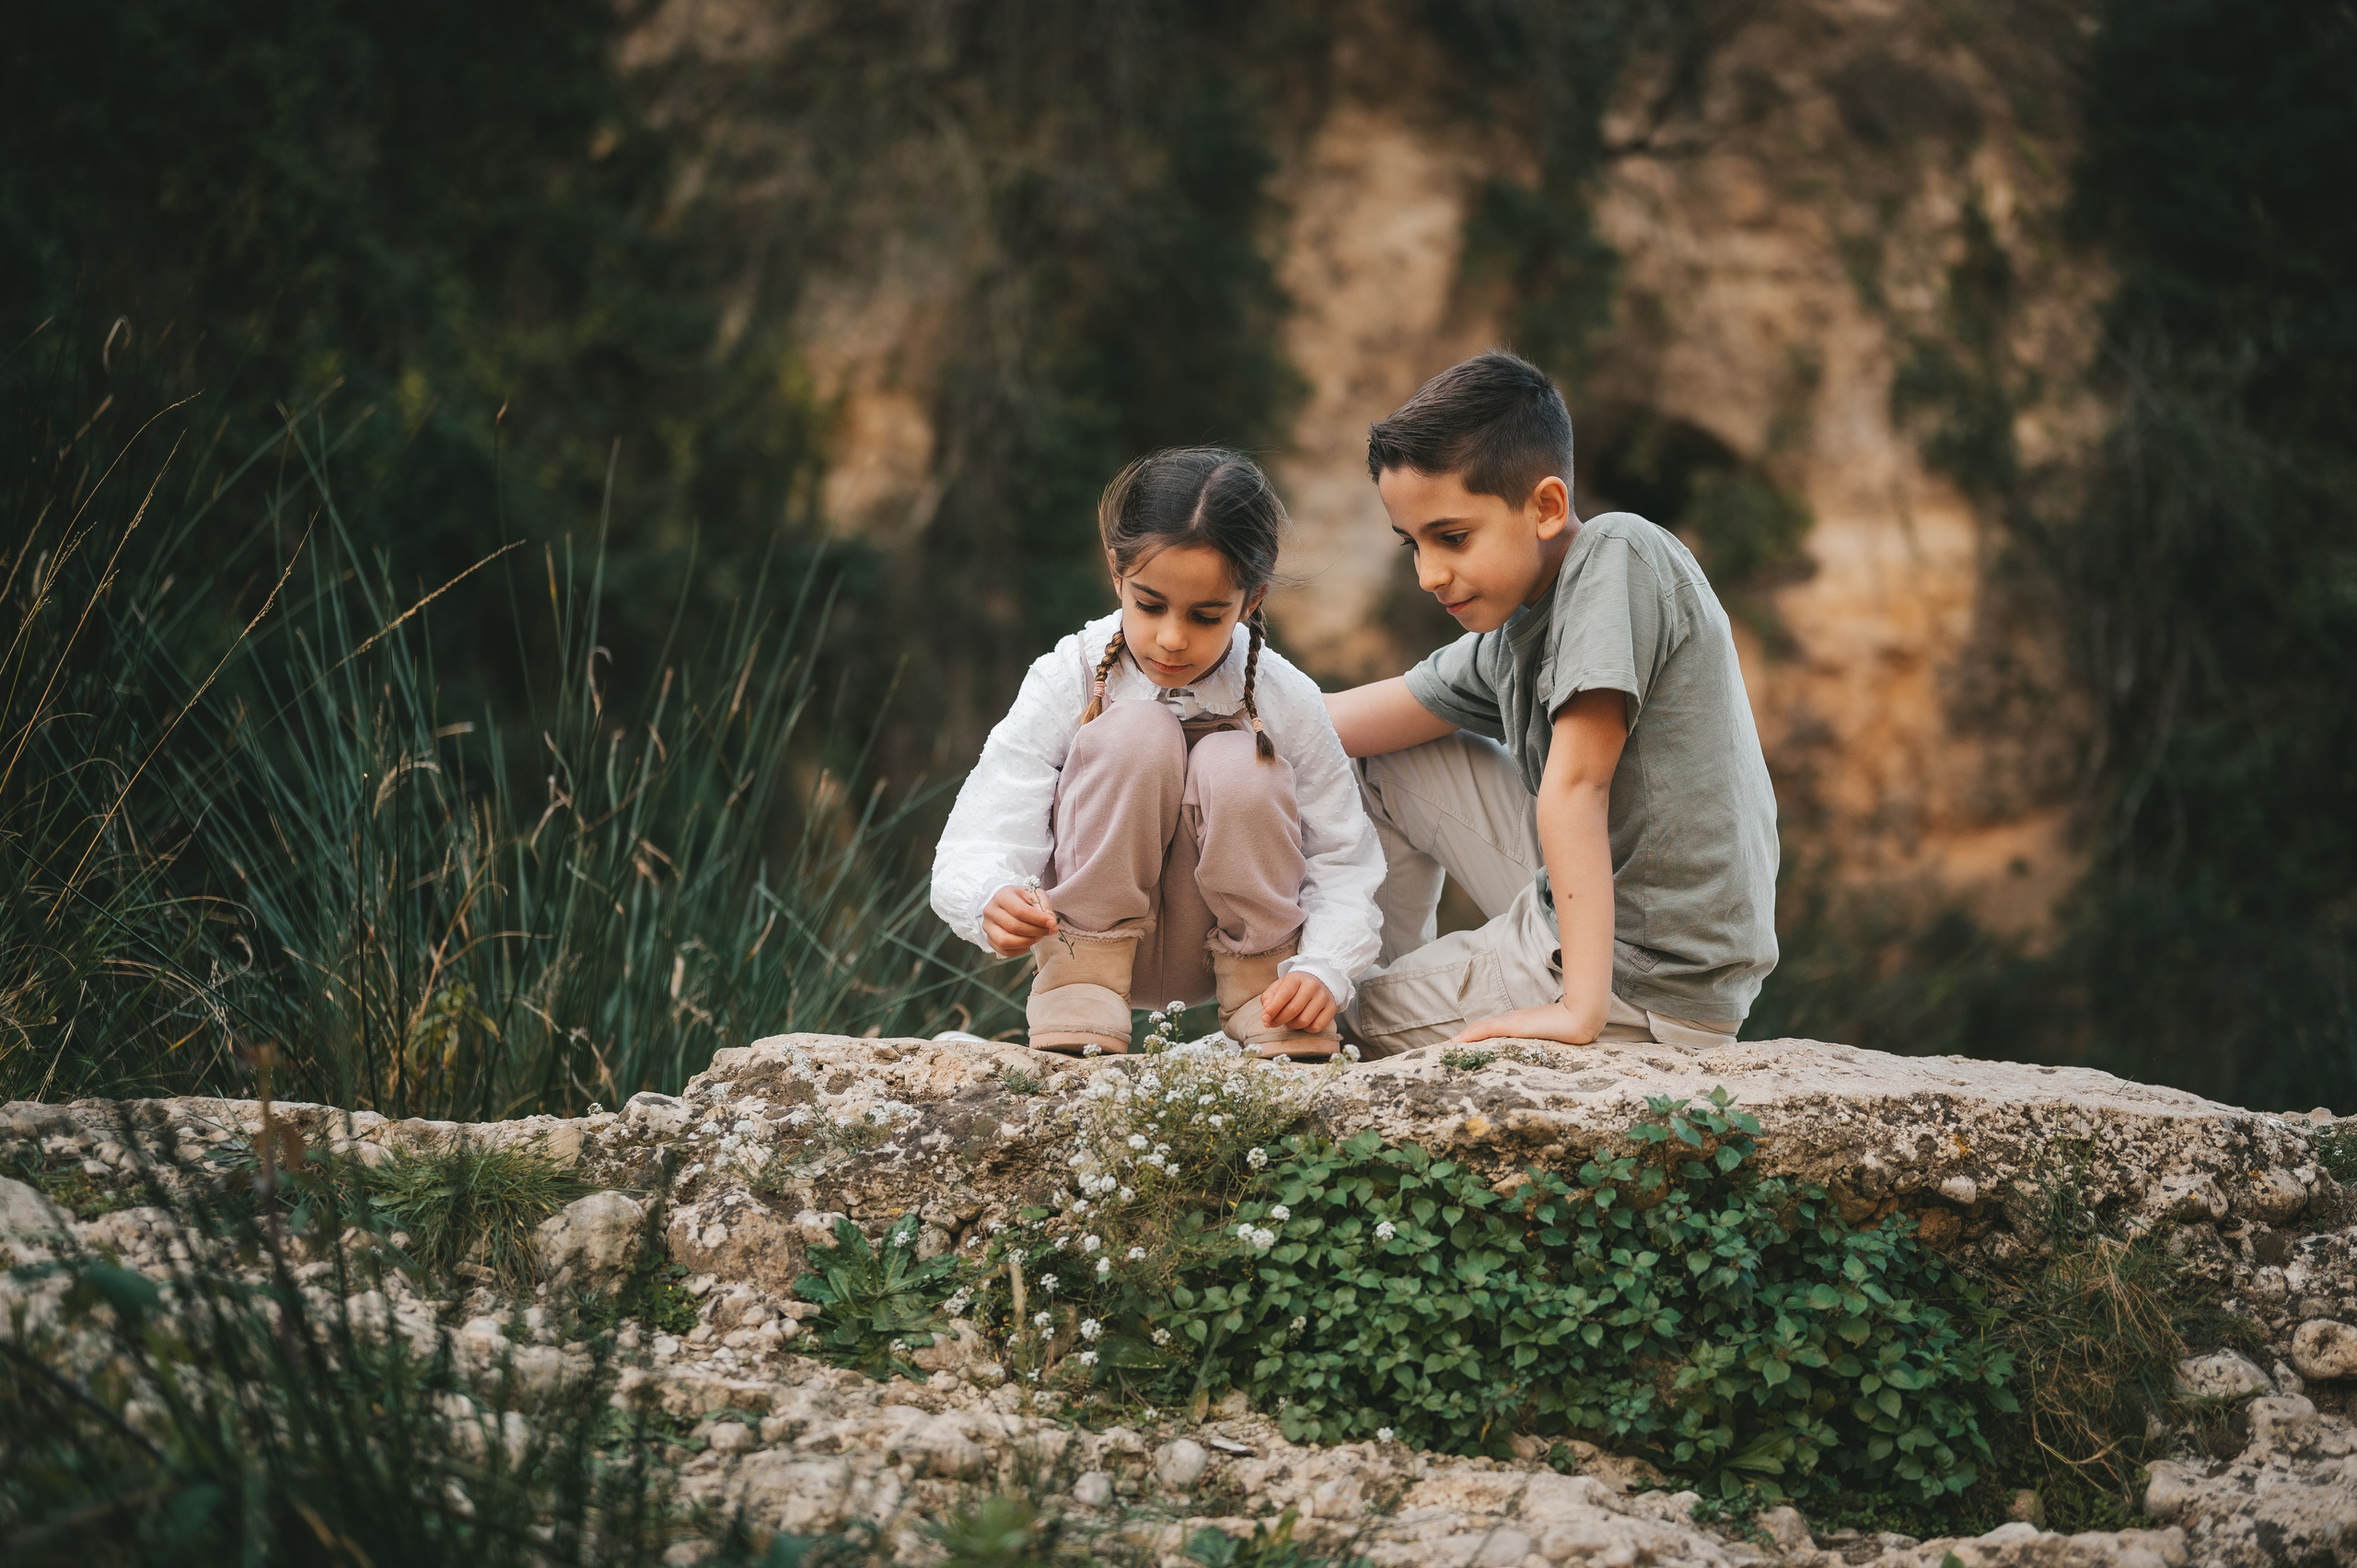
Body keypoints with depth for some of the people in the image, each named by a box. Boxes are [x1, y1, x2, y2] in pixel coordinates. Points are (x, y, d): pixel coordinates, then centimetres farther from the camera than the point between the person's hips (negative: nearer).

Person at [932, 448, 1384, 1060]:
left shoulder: (1287, 702, -13)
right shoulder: (1068, 680, -17)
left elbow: (1344, 865, -11)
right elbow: (977, 845, -23)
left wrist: (1322, 971, -31)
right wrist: (992, 900, -48)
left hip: (1225, 936, 1)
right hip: (1097, 923, -1)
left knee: (1236, 765, -29)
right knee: (1136, 731, -28)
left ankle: (1261, 977, -7)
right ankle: (1080, 980, -16)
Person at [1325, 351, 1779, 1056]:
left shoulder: (1619, 556, -19)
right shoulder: (1508, 627, 8)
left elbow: (1575, 784, -26)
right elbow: (1349, 724, 13)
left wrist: (1582, 1009, -32)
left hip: (1651, 983, -9)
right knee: (1384, 764, 20)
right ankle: (1388, 977, 30)